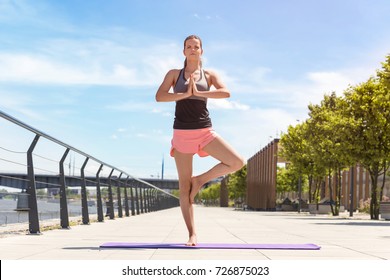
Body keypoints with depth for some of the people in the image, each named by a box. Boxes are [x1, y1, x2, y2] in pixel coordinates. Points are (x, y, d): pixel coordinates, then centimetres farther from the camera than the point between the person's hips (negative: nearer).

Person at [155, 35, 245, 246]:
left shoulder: (209, 75, 9)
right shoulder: (174, 74, 7)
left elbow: (226, 92, -9)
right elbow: (159, 97, -8)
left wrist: (198, 92, -14)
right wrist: (185, 94, -15)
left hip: (205, 132, 2)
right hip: (182, 133, -1)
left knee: (238, 162, -15)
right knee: (184, 187, -1)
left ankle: (200, 180, 6)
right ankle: (192, 234, 5)